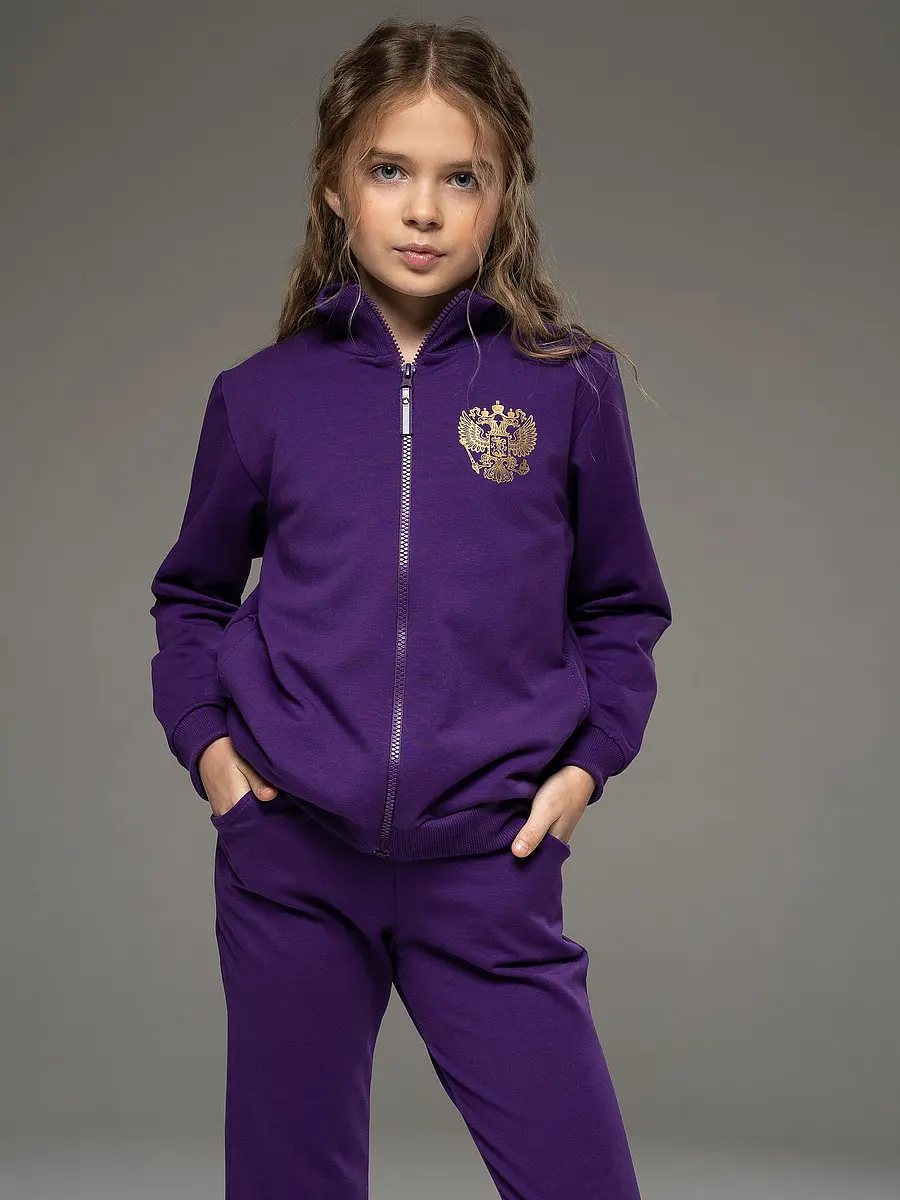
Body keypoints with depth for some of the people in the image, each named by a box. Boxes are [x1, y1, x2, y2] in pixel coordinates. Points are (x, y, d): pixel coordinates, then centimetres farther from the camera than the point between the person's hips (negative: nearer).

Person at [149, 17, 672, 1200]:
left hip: (491, 870, -1)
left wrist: (590, 756, -2)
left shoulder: (569, 386, 0)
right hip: (288, 860, 1)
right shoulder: (263, 395, 3)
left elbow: (621, 604, 11)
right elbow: (192, 592, 17)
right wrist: (203, 737, 3)